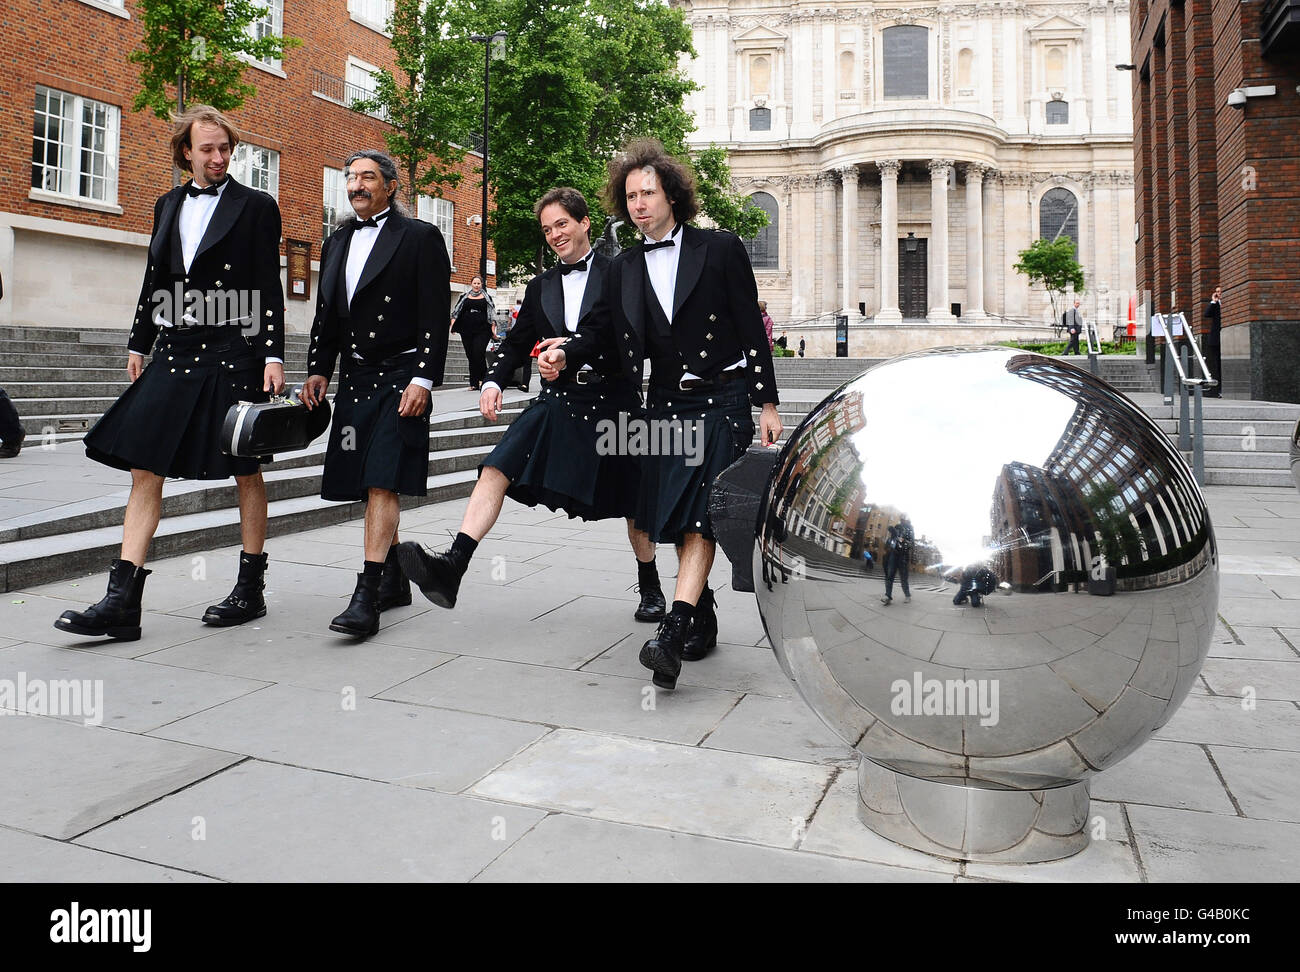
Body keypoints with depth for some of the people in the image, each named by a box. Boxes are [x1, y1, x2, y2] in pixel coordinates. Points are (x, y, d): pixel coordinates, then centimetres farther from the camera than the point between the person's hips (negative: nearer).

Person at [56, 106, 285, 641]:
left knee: (246, 472, 4)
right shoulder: (167, 205, 17)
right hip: (174, 356, 5)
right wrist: (138, 345, 17)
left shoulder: (256, 206, 1)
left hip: (234, 357, -5)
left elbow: (269, 291, -4)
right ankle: (122, 602, 2)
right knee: (144, 470, -1)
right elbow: (154, 282, 20)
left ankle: (251, 590, 16)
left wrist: (273, 356, -11)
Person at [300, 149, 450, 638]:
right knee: (370, 484, 11)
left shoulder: (420, 237, -3)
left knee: (383, 483, -14)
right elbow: (325, 316, 20)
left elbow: (436, 317, -9)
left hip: (400, 377, -7)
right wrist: (318, 370, 10)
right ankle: (394, 579, 24)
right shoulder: (337, 242, 17)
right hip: (354, 378, 7)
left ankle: (367, 597, -14)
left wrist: (422, 380, -16)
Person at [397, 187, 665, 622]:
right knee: (497, 469, -18)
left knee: (634, 504, 8)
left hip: (613, 403, -4)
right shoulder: (541, 286, 14)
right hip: (558, 400, 4)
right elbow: (517, 342, 19)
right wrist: (494, 381, 2)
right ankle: (453, 565, -27)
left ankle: (650, 589, 29)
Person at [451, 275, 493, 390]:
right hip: (467, 331, 3)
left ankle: (481, 379, -6)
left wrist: (493, 328, 3)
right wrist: (453, 323, 3)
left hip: (482, 330, -3)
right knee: (470, 356, 3)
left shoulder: (487, 297, 10)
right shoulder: (464, 297, 15)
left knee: (479, 354, -18)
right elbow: (456, 311, 16)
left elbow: (492, 314, 10)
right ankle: (474, 383, 8)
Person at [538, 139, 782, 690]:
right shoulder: (624, 268, 13)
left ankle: (671, 634, -24)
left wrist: (767, 404, -4)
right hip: (667, 406, 5)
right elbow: (601, 329, 13)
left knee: (701, 516, -15)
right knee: (674, 519, 6)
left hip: (722, 401, -5)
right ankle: (701, 620, 23)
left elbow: (751, 329, -1)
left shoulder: (720, 249, 0)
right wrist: (566, 355, -10)